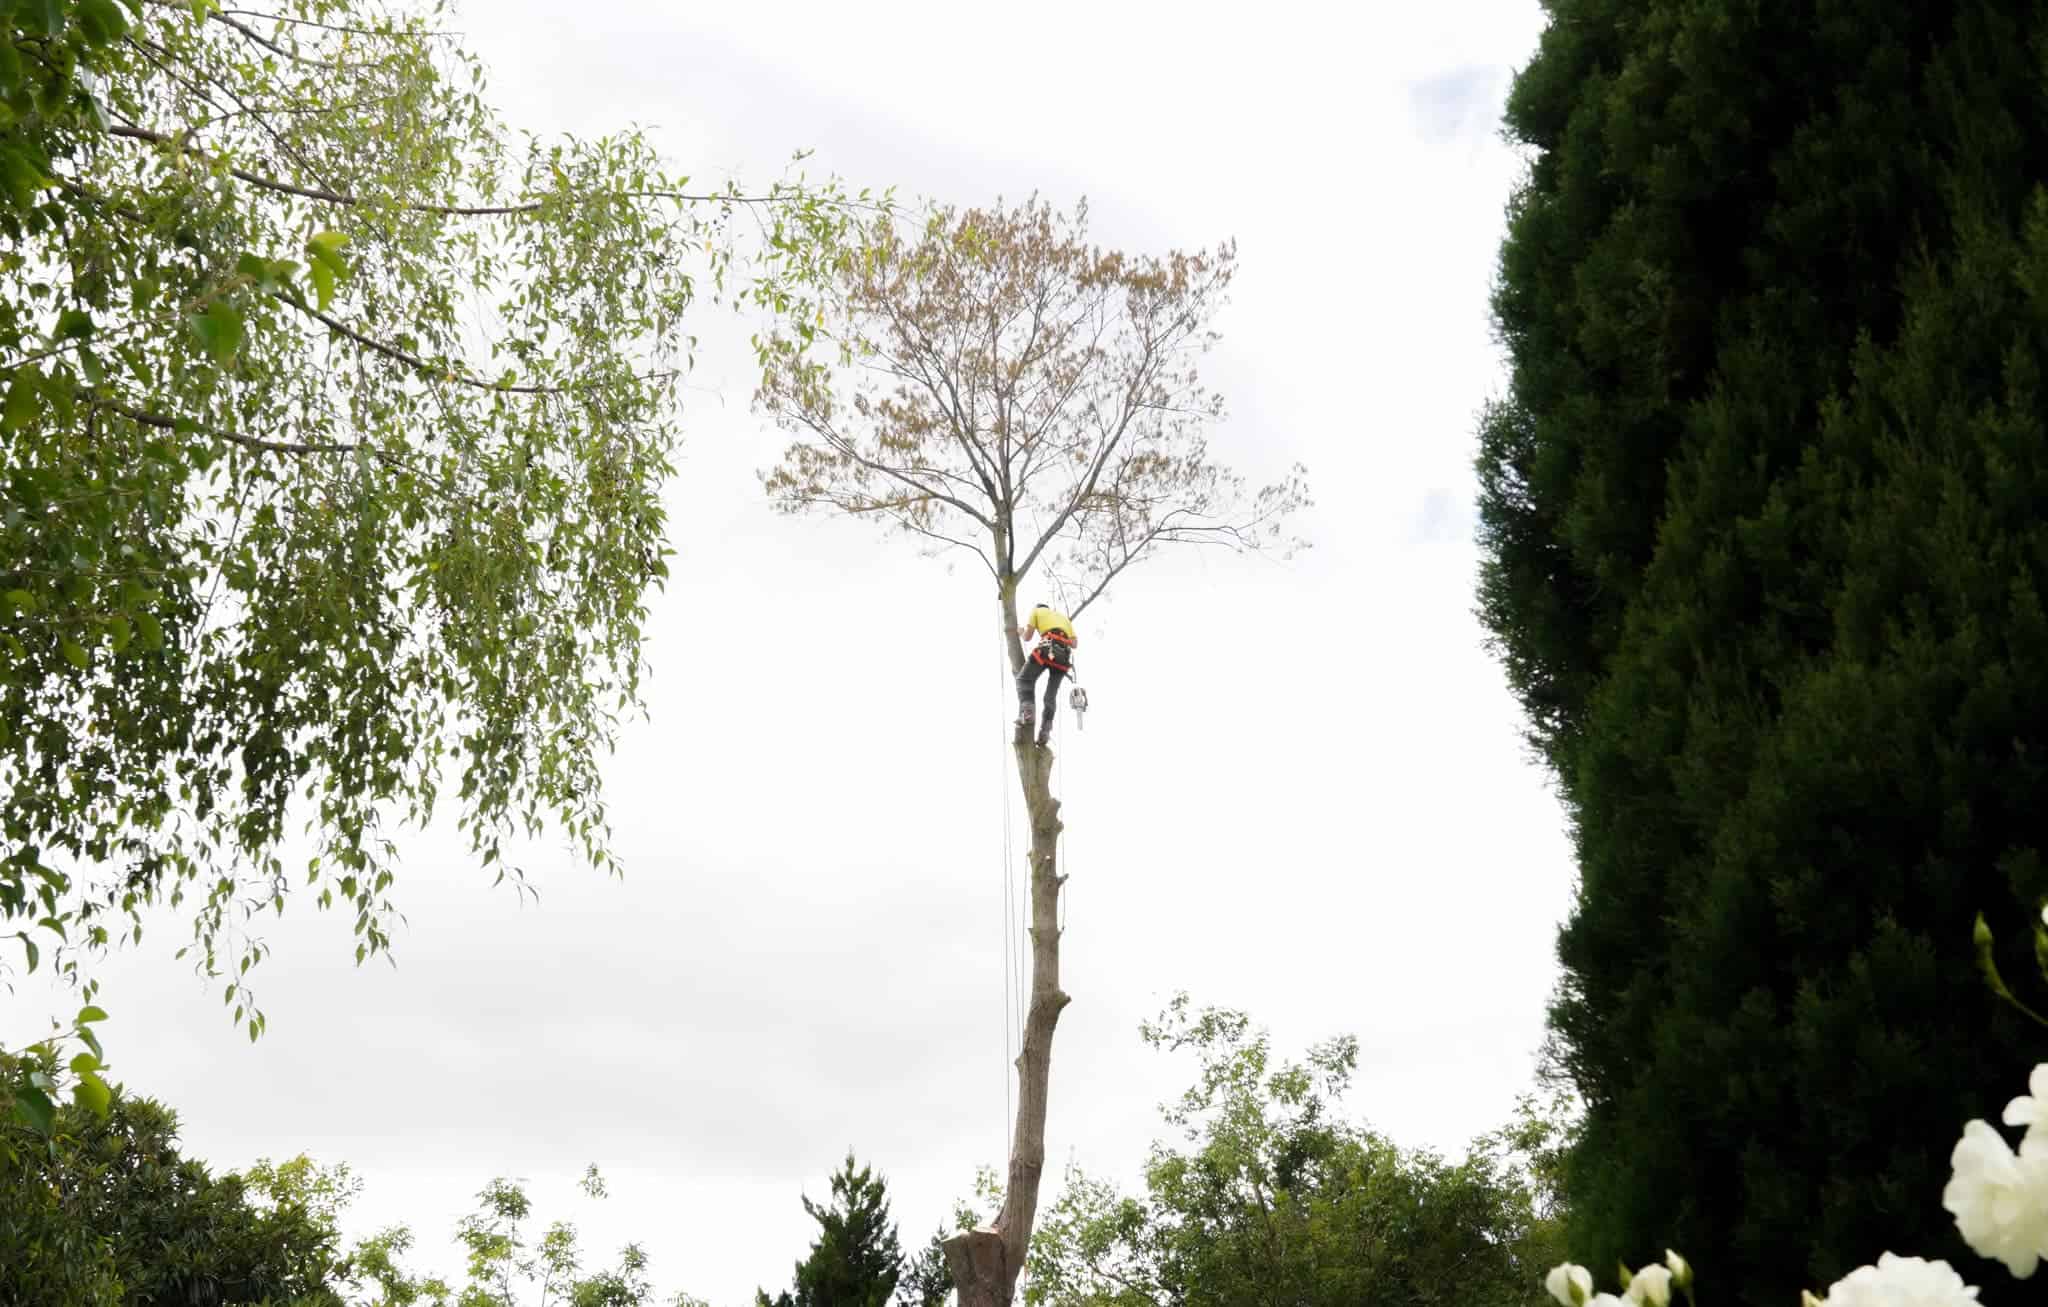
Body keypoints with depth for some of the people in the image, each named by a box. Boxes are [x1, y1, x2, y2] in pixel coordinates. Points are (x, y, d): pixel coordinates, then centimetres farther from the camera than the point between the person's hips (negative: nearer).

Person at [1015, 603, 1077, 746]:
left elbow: (1027, 637, 15)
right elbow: (1074, 643, 25)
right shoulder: (1064, 617, 37)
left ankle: (1026, 712, -24)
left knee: (1024, 679, 2)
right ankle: (1045, 731, -6)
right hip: (1064, 655, 5)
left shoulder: (1036, 611, 23)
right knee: (1051, 694, 7)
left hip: (1047, 648, -5)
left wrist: (1021, 632, 37)